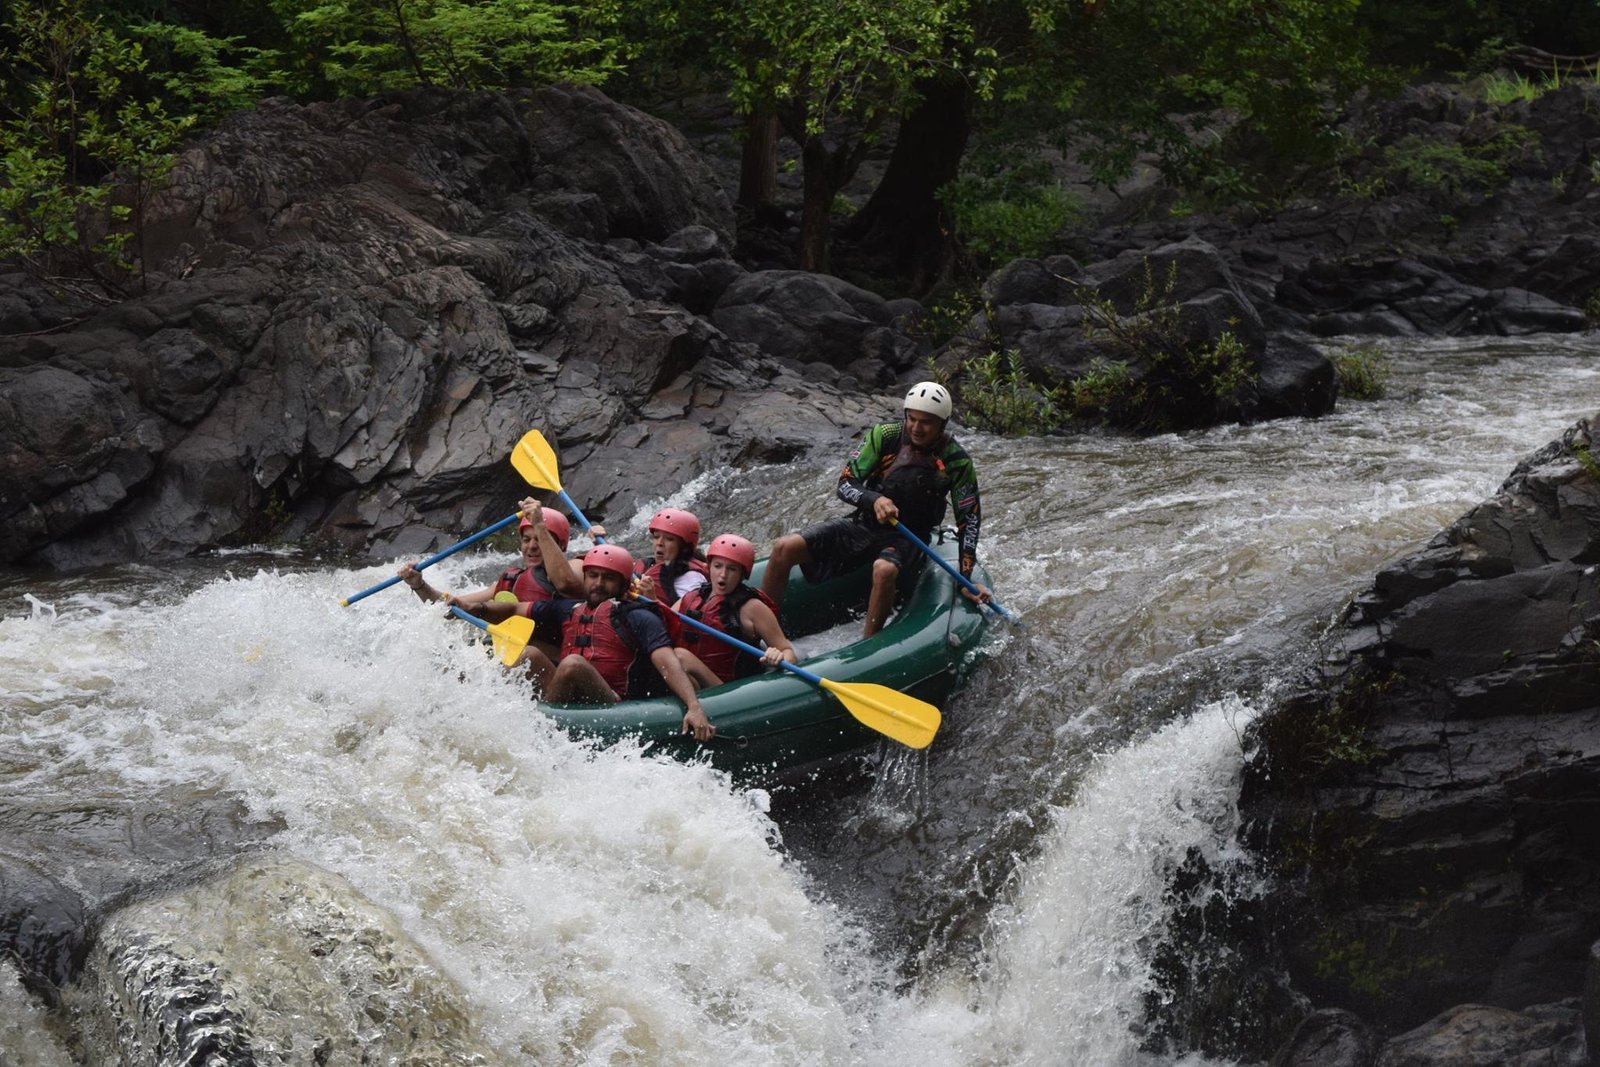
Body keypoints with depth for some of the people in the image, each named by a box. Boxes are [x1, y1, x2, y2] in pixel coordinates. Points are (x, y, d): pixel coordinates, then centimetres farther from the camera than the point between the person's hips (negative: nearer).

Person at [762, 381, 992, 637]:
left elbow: (968, 520, -3)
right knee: (784, 548, -17)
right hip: (863, 524, 3)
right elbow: (845, 485, -8)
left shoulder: (956, 462, -10)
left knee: (884, 570, -41)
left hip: (907, 537, -3)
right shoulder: (884, 436, -8)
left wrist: (966, 578, -6)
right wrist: (874, 500, -30)